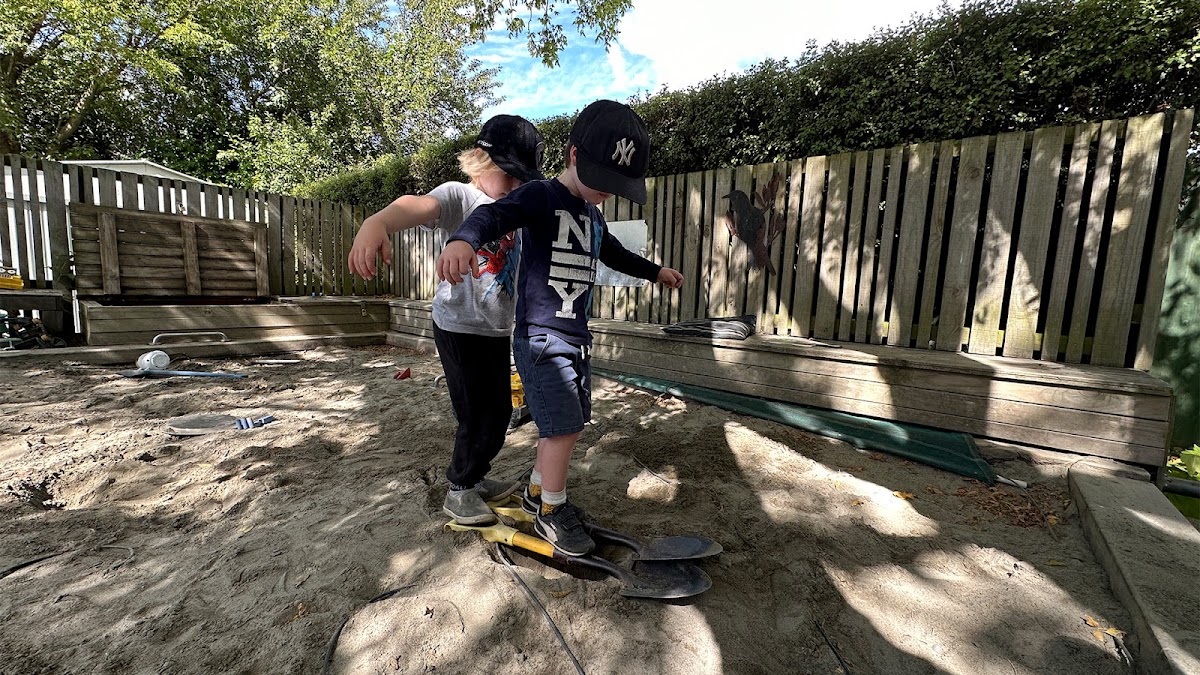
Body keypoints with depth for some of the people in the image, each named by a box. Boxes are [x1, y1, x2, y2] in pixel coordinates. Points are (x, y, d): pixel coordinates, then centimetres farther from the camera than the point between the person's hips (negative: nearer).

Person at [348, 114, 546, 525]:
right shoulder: (460, 197, -11)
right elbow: (420, 206, -34)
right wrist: (377, 222, -54)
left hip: (497, 330, 8)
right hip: (459, 327, -7)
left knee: (499, 411, 15)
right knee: (477, 415, -1)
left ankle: (475, 478, 37)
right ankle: (458, 491, 24)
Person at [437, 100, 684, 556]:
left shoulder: (593, 215, 17)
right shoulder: (540, 196, -8)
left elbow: (613, 253, 34)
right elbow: (494, 214, -28)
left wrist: (655, 271, 45)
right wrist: (463, 239, -50)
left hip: (576, 337, 8)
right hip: (541, 337, -8)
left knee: (570, 425, 13)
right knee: (561, 427, -7)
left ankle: (537, 491, 33)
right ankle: (551, 514, 15)